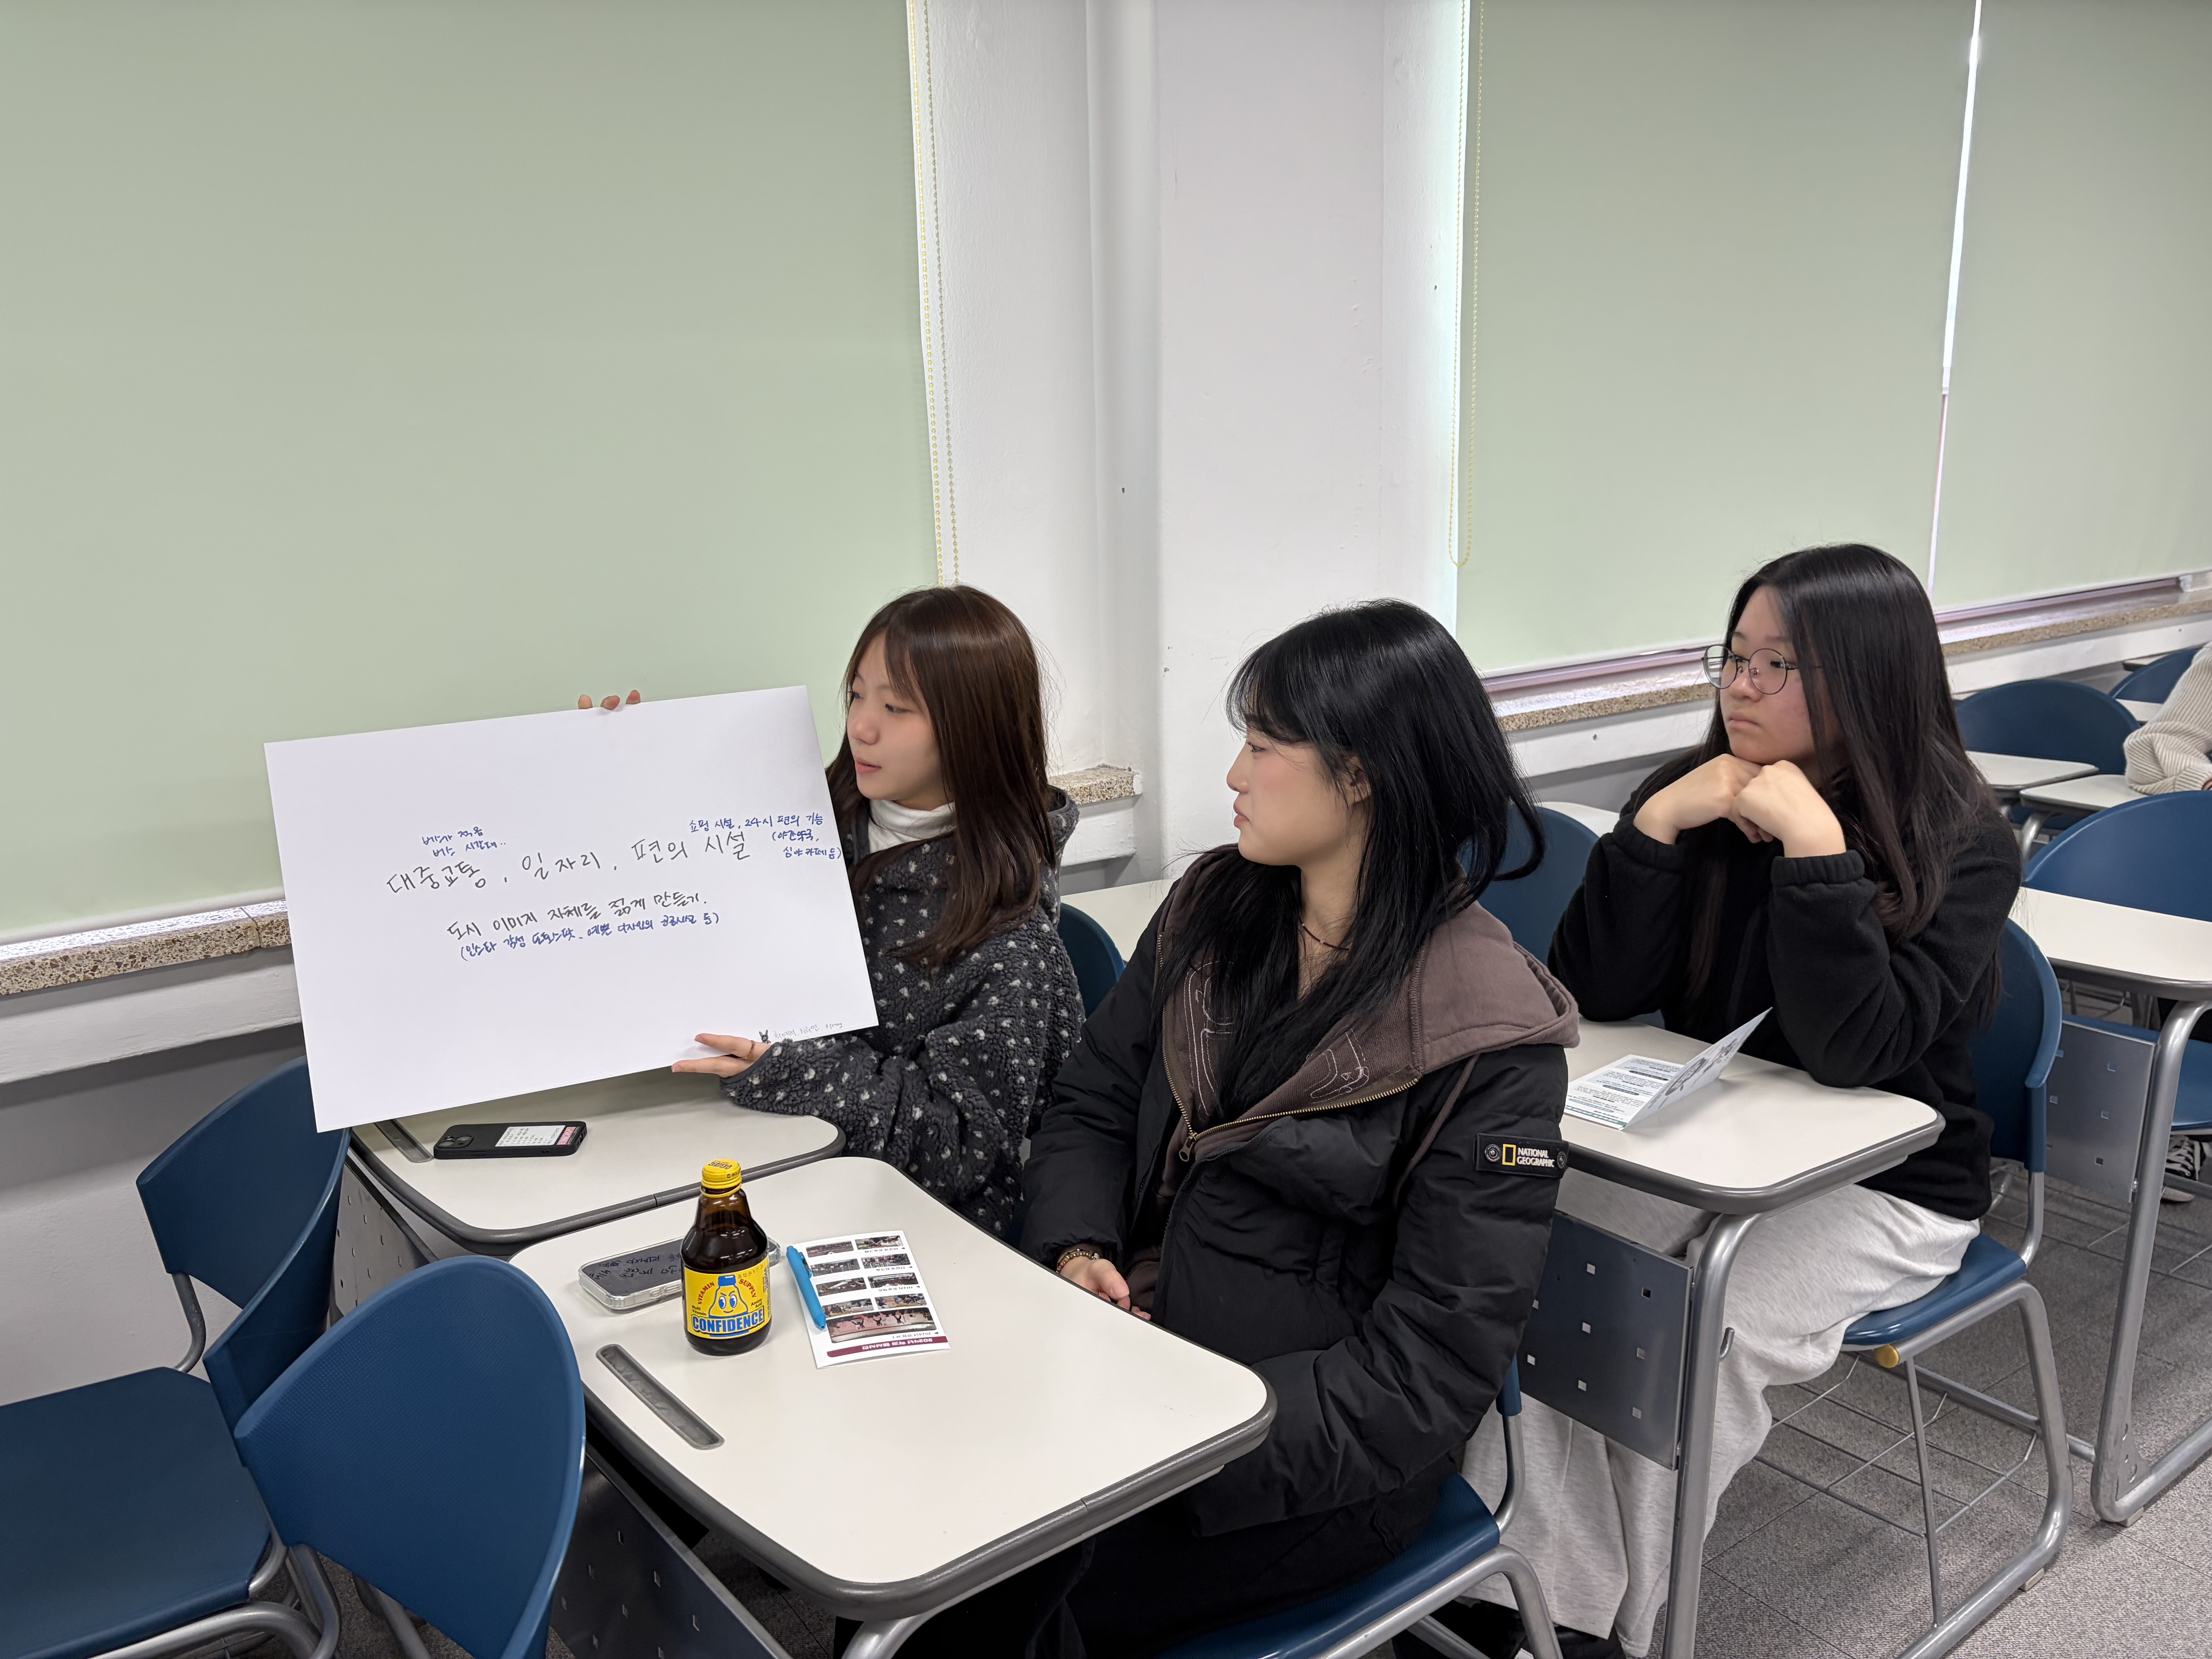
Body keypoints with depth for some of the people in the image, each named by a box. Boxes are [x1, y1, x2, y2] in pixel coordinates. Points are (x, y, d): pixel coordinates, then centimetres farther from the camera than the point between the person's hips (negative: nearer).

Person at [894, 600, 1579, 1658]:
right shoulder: (1213, 910, 2)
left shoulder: (1489, 1034, -17)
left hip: (1317, 1448, -5)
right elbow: (1093, 1103, 10)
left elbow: (1435, 1361, -17)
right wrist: (1078, 1248, -10)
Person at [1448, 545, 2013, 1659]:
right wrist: (1656, 824, -20)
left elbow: (1853, 1052, -25)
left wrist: (1814, 845, -30)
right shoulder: (1698, 794, -3)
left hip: (1882, 1182, -3)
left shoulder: (1961, 844, -13)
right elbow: (1591, 993, -9)